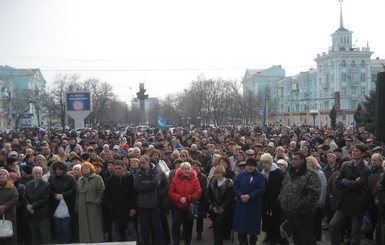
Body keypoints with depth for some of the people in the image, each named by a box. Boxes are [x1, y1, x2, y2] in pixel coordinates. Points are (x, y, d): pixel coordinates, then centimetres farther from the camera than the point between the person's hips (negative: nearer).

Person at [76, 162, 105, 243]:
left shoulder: (97, 178, 0)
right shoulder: (80, 180, 18)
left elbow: (101, 191, -7)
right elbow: (77, 193, 18)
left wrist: (97, 202, -15)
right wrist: (77, 206, 11)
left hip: (93, 206, -5)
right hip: (82, 207, 5)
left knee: (95, 226, -4)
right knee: (84, 226, 5)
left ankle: (97, 241, 2)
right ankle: (85, 241, 11)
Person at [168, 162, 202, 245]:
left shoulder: (195, 179, -3)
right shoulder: (175, 179, -1)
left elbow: (198, 193, -10)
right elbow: (171, 193, -3)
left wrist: (187, 198, -20)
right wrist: (179, 198, -19)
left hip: (189, 207, 1)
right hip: (178, 207, 0)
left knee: (188, 227, 12)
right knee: (175, 224, -16)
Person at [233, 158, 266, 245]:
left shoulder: (260, 176, 0)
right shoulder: (241, 175, 8)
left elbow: (261, 189, -11)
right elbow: (235, 186, 2)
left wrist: (249, 196, -19)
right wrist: (241, 195, -15)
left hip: (254, 205, -2)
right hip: (241, 204, 2)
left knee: (253, 224, 4)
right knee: (241, 224, 4)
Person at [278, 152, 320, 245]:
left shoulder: (310, 174, -12)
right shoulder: (290, 174, 15)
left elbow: (314, 193, -20)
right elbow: (283, 188, 25)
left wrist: (303, 205, -20)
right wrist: (281, 200, 10)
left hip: (303, 214, -8)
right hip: (290, 212, 8)